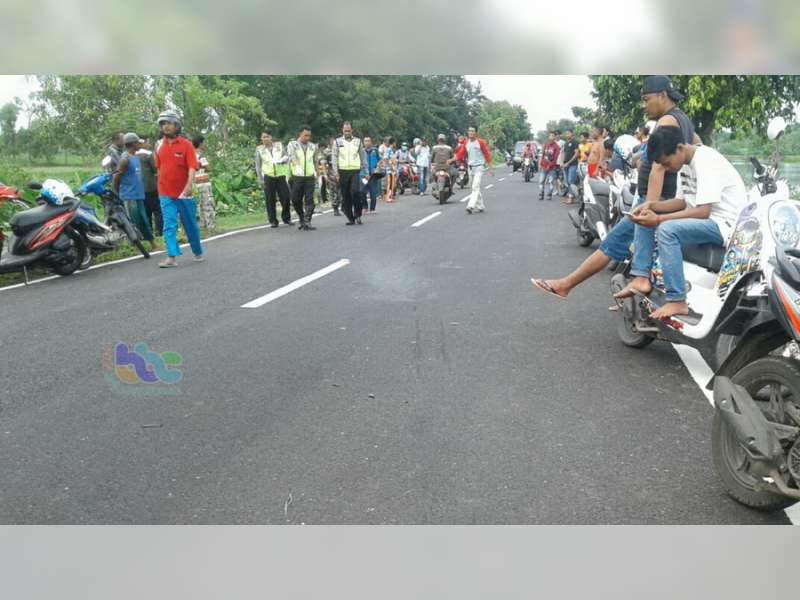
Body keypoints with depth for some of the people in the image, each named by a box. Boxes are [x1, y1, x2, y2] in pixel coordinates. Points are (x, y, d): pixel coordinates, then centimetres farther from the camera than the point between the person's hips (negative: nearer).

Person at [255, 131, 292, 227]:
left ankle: (286, 218, 13)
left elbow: (286, 157, 6)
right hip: (268, 176, -1)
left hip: (281, 175, 1)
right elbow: (258, 165, 7)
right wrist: (260, 180, 1)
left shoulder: (279, 145, 8)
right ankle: (273, 221, 5)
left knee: (285, 198, -4)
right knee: (270, 200, -3)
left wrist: (283, 160, -18)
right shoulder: (259, 149, 5)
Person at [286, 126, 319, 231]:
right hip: (297, 177, -1)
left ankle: (307, 222, -7)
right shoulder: (292, 144, 3)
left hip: (310, 177, 2)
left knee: (309, 200, -7)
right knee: (296, 200, 3)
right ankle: (302, 220, 23)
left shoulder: (313, 146, 12)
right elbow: (291, 158, -9)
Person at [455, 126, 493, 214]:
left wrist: (490, 168, -7)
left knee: (475, 187, -17)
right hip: (470, 167, 6)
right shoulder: (466, 143, 7)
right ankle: (480, 206, 22)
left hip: (479, 167, -6)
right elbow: (461, 154, 8)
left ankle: (471, 206, -26)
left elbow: (487, 154, -6)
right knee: (476, 187, 12)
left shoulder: (481, 142, -8)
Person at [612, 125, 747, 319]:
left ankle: (677, 301, -30)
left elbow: (703, 212, -27)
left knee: (667, 229, -33)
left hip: (724, 223, -10)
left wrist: (659, 219, -28)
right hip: (704, 219, 10)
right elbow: (682, 201, 12)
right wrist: (651, 206, -4)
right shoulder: (687, 163, 8)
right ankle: (641, 278, -4)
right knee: (644, 218, 5)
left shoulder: (706, 161, -21)